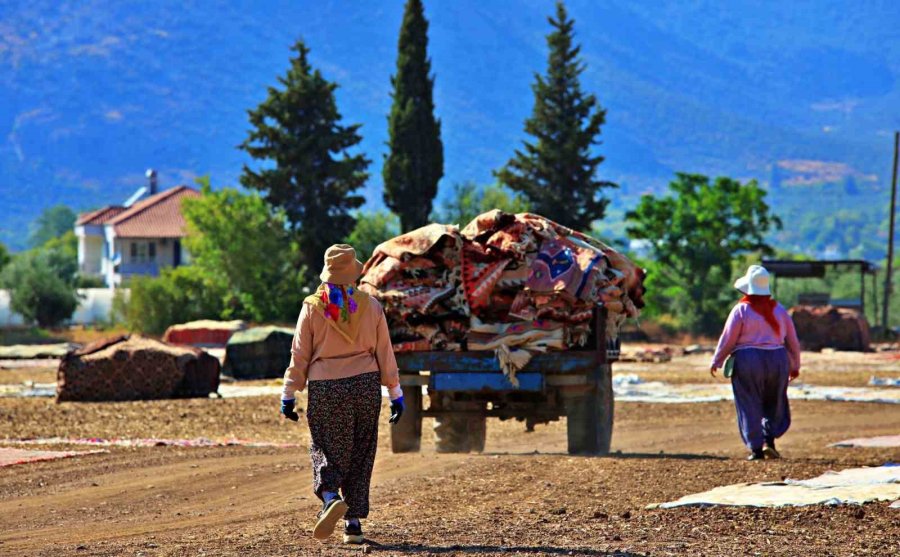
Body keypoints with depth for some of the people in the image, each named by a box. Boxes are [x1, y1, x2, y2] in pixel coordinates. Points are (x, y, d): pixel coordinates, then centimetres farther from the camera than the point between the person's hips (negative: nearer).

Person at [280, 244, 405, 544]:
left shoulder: (312, 306, -3)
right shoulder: (370, 305, 1)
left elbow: (299, 355, -2)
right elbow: (384, 352, 4)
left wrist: (288, 395, 6)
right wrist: (395, 393, 11)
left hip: (325, 389, -1)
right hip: (366, 384, 1)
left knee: (327, 450, 7)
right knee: (360, 455, 10)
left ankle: (330, 497, -23)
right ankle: (354, 522, 8)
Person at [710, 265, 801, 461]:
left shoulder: (741, 310, -6)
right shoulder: (779, 309, 7)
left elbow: (727, 339, -5)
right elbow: (793, 341, 11)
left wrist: (716, 361, 6)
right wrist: (794, 366, 21)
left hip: (747, 361, -3)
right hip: (777, 360, 3)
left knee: (750, 407, 3)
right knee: (775, 405, 16)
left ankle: (756, 448, -1)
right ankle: (769, 440, -1)